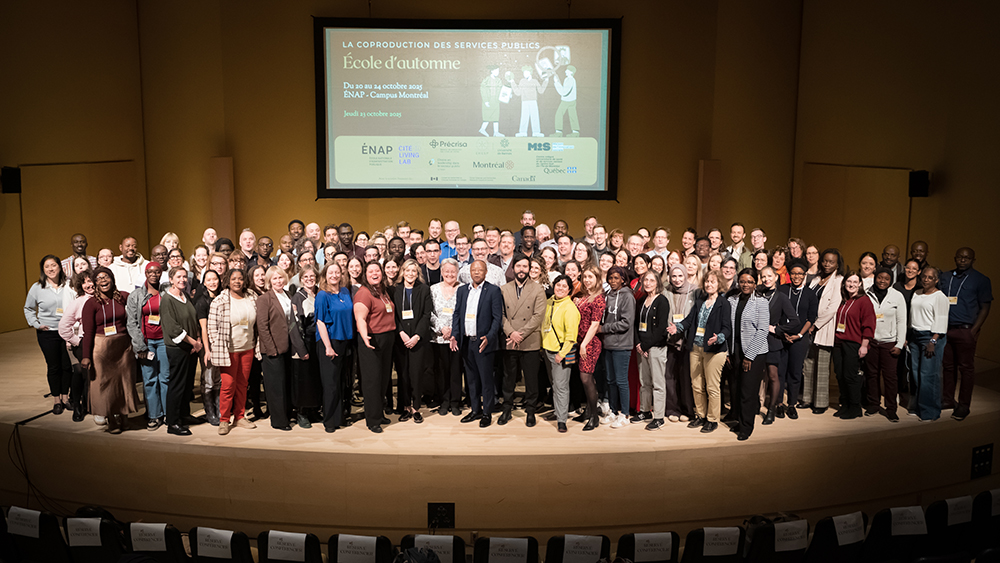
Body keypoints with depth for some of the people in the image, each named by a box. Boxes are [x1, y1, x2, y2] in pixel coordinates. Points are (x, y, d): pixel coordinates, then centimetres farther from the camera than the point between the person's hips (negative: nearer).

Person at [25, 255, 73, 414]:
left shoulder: (68, 286, -1)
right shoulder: (37, 288, 0)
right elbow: (28, 309, 12)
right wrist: (35, 323, -1)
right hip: (47, 333, 0)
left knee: (67, 366, 5)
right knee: (53, 367, 6)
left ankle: (65, 397, 20)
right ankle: (56, 400, 17)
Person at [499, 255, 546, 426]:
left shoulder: (538, 290, 1)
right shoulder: (504, 289, 9)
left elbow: (538, 315, -7)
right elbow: (501, 314, 3)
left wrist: (521, 334, -14)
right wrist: (511, 333, -13)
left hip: (530, 343, -2)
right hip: (509, 342, 2)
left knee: (531, 379, 4)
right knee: (508, 378, 9)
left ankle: (530, 411, 17)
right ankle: (507, 409, 22)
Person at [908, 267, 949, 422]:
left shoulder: (940, 297, -7)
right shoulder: (916, 294, 15)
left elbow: (941, 322, -11)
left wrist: (933, 341, -18)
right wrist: (908, 336, 15)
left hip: (932, 337, -7)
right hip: (915, 336, 7)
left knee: (928, 374, -7)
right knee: (916, 373, 7)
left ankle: (930, 412, 0)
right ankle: (917, 407, 15)